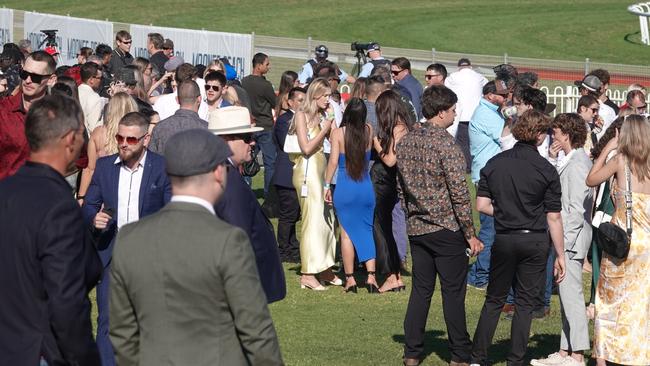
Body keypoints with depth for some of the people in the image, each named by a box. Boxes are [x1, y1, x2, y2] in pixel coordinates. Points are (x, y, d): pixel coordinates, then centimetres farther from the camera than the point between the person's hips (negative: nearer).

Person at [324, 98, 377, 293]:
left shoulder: (338, 133, -10)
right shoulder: (369, 131, -1)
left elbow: (333, 161, -11)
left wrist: (327, 185, -2)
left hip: (344, 187, -2)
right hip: (366, 187, 2)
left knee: (347, 232, 7)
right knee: (366, 231, 11)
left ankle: (350, 279, 8)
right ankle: (371, 276, 2)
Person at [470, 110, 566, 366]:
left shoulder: (495, 163, 0)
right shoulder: (546, 170, -8)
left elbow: (482, 205, -2)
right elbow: (553, 218, -7)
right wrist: (560, 255, -1)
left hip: (504, 240, 2)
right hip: (535, 241, -2)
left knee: (494, 300, 12)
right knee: (525, 302, 7)